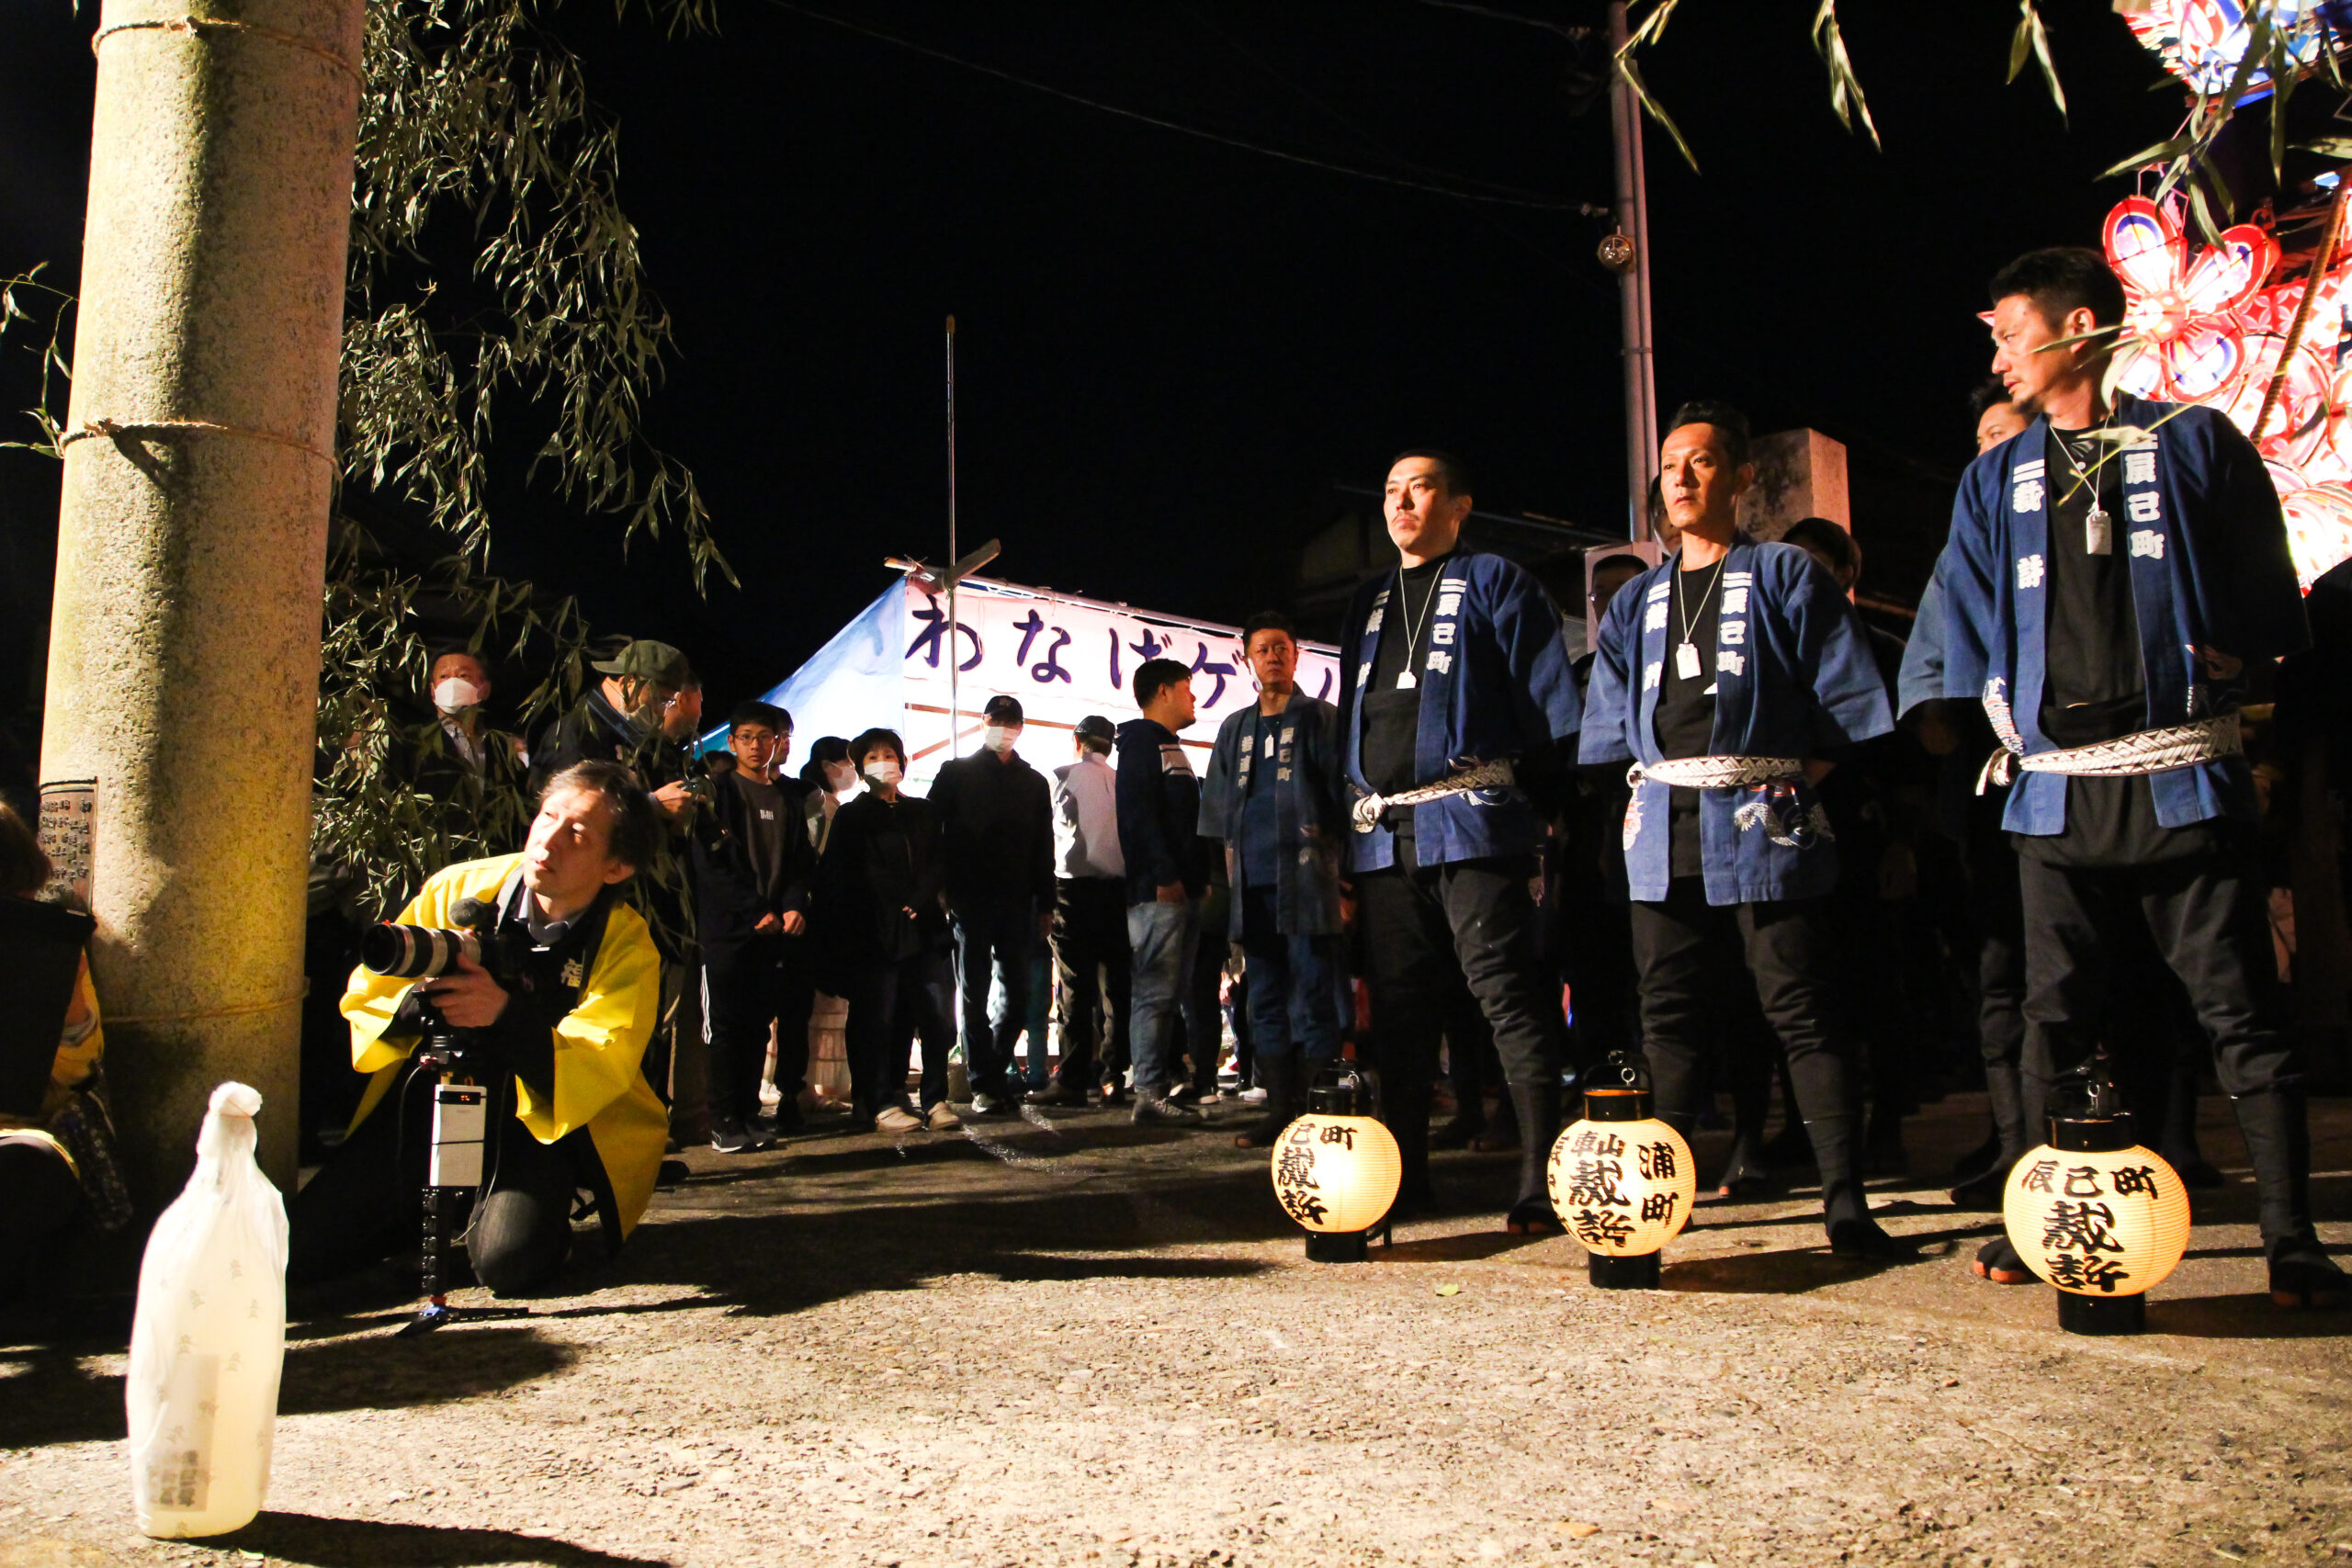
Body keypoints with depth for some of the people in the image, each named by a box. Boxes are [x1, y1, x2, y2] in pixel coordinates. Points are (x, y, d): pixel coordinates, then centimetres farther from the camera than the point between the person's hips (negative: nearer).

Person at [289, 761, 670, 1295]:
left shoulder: (628, 945, -12)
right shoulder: (457, 889, -5)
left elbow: (600, 1067, -23)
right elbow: (366, 995, 3)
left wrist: (508, 1015, -40)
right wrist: (415, 1003, -22)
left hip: (548, 1117, -3)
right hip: (432, 1094, 3)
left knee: (506, 1262, -28)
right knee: (305, 1244, -9)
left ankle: (545, 1206, 7)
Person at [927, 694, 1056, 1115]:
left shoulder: (1033, 782, 17)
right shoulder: (956, 774, 8)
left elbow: (1044, 848, 16)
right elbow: (932, 832, 1)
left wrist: (1045, 904, 9)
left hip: (1017, 902, 3)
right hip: (970, 901, -3)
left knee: (1018, 993, 2)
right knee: (975, 993, -1)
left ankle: (995, 1069, 19)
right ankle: (985, 1084, 3)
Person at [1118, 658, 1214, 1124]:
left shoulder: (1170, 747, 25)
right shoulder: (1142, 741, -5)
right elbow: (1139, 814, -16)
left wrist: (1199, 877, 19)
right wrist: (1165, 876, -21)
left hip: (1182, 891, 10)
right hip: (1159, 892, -10)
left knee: (1174, 992, 10)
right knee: (1156, 993, -10)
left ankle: (1167, 1085, 14)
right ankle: (1150, 1095, -9)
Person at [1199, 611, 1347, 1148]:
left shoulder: (1322, 719, 6)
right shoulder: (1234, 729, 20)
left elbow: (1343, 792, 1)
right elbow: (1216, 806, 20)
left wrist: (1335, 857, -7)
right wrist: (1224, 869, 13)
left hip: (1306, 882, -5)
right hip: (1253, 885, 5)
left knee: (1314, 998, -6)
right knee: (1265, 1001, 6)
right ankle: (1281, 1108, 11)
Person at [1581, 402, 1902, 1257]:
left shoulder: (1785, 575, 7)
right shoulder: (1638, 600, 20)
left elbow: (1848, 699, 2)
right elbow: (1607, 725, 20)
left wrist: (1808, 774, -5)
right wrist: (1640, 786, 7)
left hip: (1763, 814, -4)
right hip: (1664, 823, 5)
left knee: (1801, 1009, -6)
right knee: (1668, 1010, 6)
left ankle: (1844, 1200, -5)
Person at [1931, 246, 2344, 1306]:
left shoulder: (2194, 444, 6)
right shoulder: (1994, 480, 14)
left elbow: (2263, 592, 6)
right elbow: (1969, 624, 14)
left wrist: (2222, 672, -3)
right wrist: (2013, 715, 4)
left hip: (2183, 778, -3)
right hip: (2056, 785, 3)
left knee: (2238, 1009, -2)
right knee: (2055, 1014, 8)